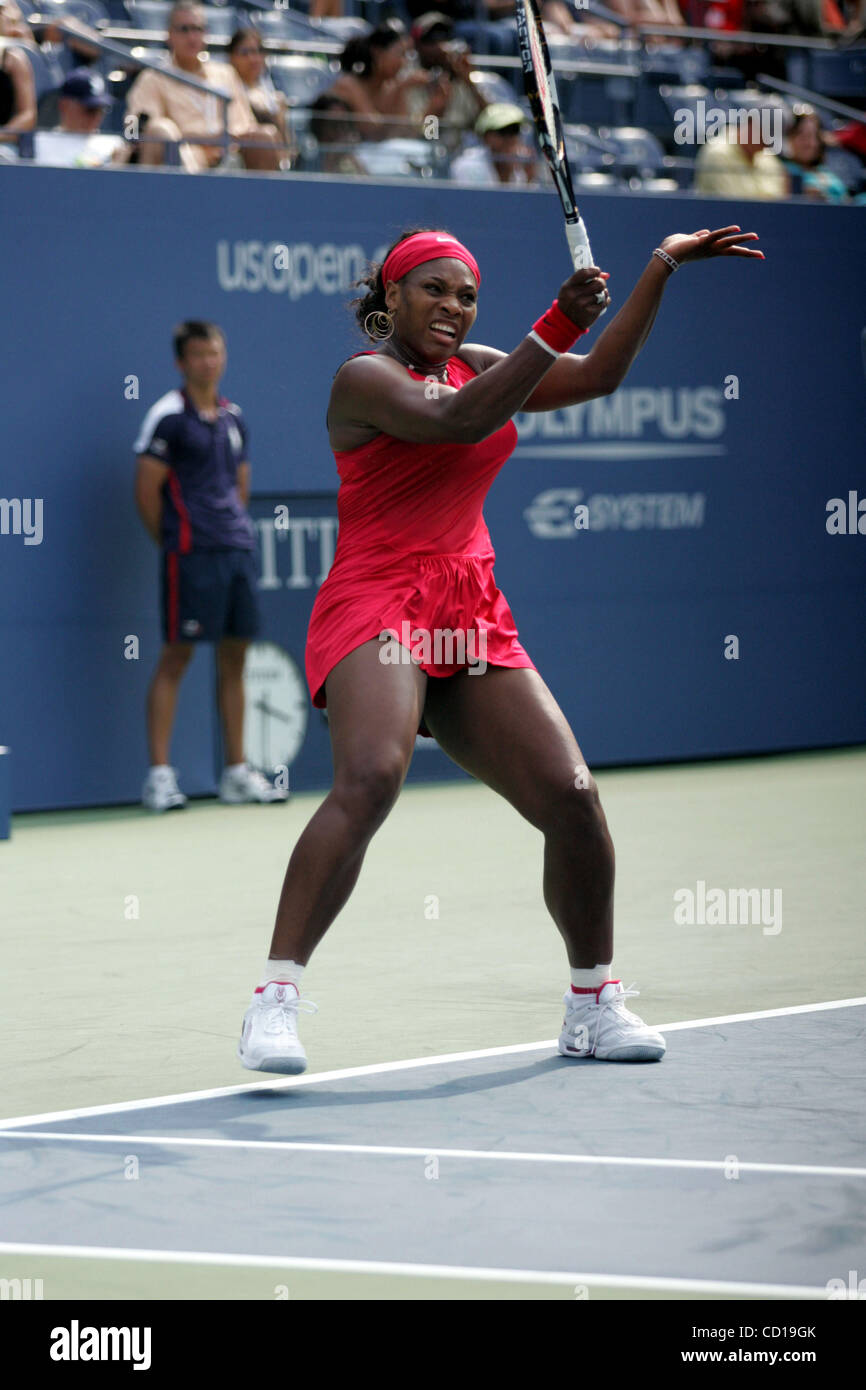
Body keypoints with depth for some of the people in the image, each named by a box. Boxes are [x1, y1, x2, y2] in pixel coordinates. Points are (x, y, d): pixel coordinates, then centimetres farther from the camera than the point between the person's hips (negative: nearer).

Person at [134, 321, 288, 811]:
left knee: (235, 657, 8)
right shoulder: (168, 416, -5)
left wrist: (236, 529, 13)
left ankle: (237, 772, 15)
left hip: (239, 549, 7)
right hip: (191, 554, -7)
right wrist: (174, 542, -3)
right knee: (177, 656, -6)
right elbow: (147, 491, -7)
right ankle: (160, 775, -4)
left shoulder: (233, 417, 15)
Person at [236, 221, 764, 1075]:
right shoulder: (364, 377, -3)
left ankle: (593, 1006, 14)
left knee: (572, 798, -5)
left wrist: (662, 266, 17)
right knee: (370, 776, -33)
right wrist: (557, 325, -24)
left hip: (474, 623, 7)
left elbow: (597, 375, 21)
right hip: (376, 608, -7)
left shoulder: (476, 365, 19)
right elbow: (456, 421, -21)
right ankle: (274, 1001, -32)